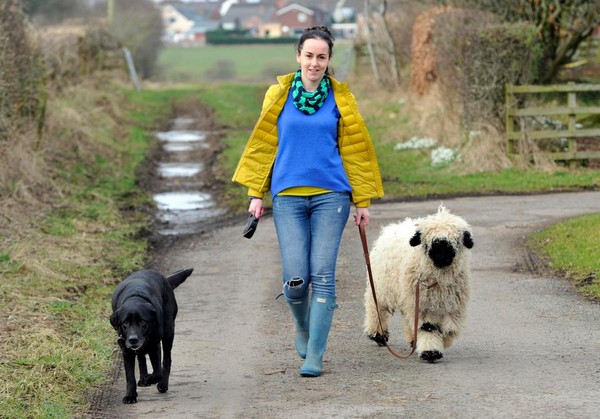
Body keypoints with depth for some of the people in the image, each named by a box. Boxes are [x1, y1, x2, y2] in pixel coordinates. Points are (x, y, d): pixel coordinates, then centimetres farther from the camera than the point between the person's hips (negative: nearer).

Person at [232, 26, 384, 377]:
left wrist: (362, 200, 8)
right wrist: (256, 194, 8)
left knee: (323, 275, -6)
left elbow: (354, 150, 9)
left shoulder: (340, 98, 5)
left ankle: (315, 355, 0)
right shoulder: (279, 95, 6)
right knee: (295, 278, -6)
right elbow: (264, 146, 11)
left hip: (330, 196, 0)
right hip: (288, 197, 0)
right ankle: (303, 328, 25)